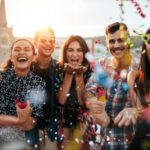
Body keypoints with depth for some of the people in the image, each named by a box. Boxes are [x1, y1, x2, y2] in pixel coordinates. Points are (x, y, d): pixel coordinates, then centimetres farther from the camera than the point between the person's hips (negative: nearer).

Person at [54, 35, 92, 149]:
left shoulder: (90, 70, -12)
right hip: (65, 117, 1)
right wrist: (69, 74, -23)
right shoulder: (59, 69, -10)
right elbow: (61, 101, -15)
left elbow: (83, 102, -16)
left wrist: (79, 75, -25)